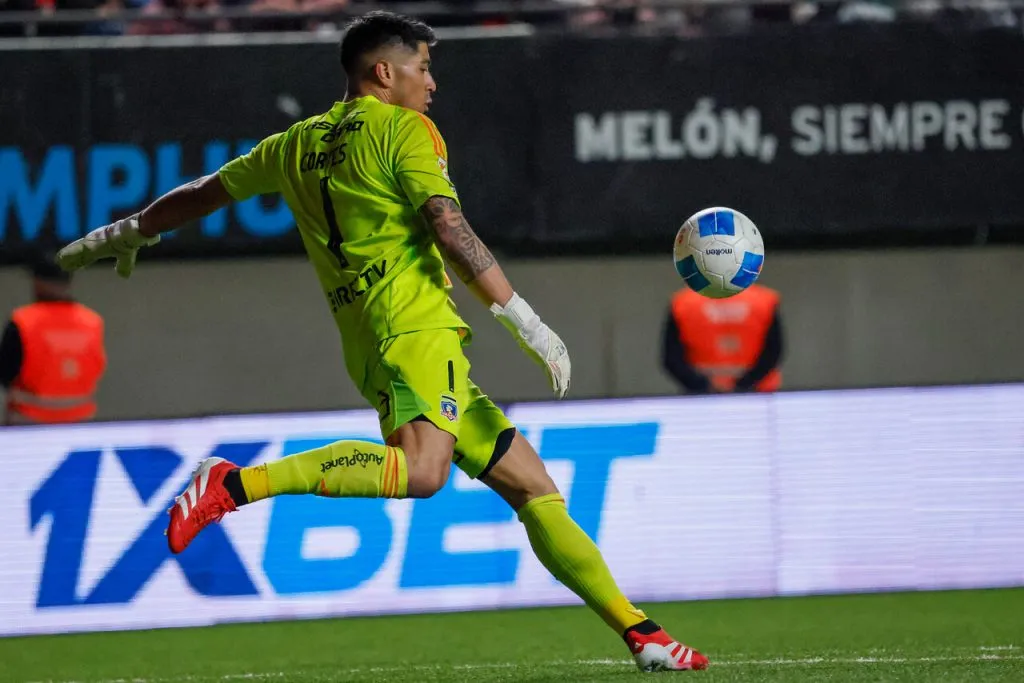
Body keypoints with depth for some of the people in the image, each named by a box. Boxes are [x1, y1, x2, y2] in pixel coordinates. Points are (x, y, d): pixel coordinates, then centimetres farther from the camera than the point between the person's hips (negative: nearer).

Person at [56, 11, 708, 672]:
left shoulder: (299, 145, 22)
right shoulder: (403, 129, 1)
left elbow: (206, 192, 33)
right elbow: (450, 230, -11)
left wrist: (129, 233, 50)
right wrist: (526, 321, -10)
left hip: (369, 345, 9)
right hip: (415, 325, -9)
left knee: (534, 486, 9)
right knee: (421, 470, -33)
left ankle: (641, 635, 6)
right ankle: (236, 483, -30)